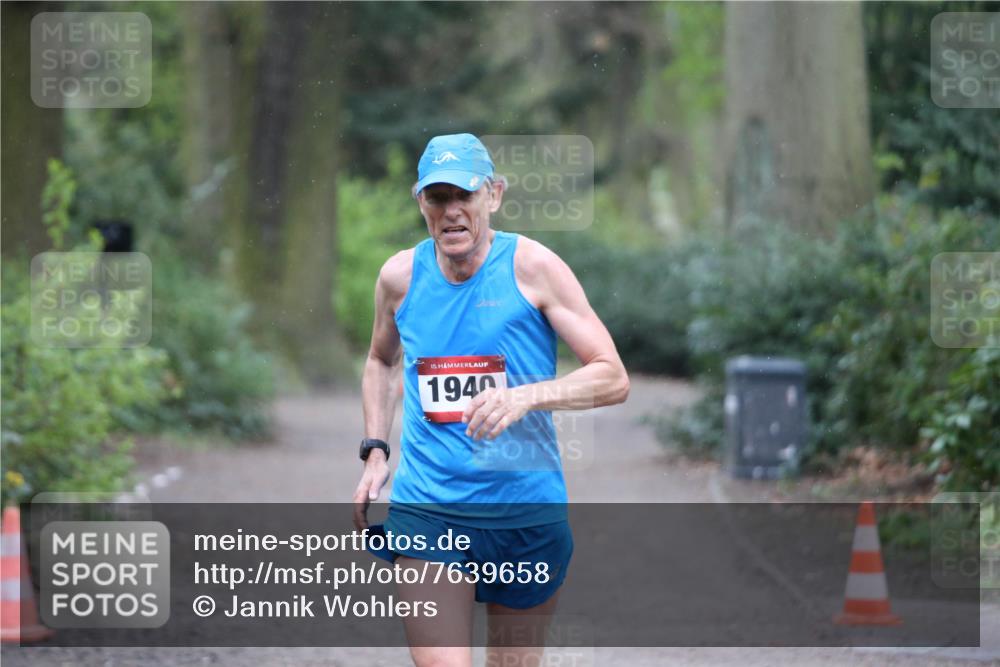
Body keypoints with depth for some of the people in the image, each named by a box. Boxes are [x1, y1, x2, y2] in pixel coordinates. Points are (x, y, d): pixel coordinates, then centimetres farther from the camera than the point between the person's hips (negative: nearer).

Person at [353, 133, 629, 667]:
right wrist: (375, 452, 12)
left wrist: (526, 396, -23)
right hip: (425, 508, 1)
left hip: (528, 508, -1)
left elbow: (613, 379, -7)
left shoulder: (532, 267, -6)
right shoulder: (400, 275, 3)